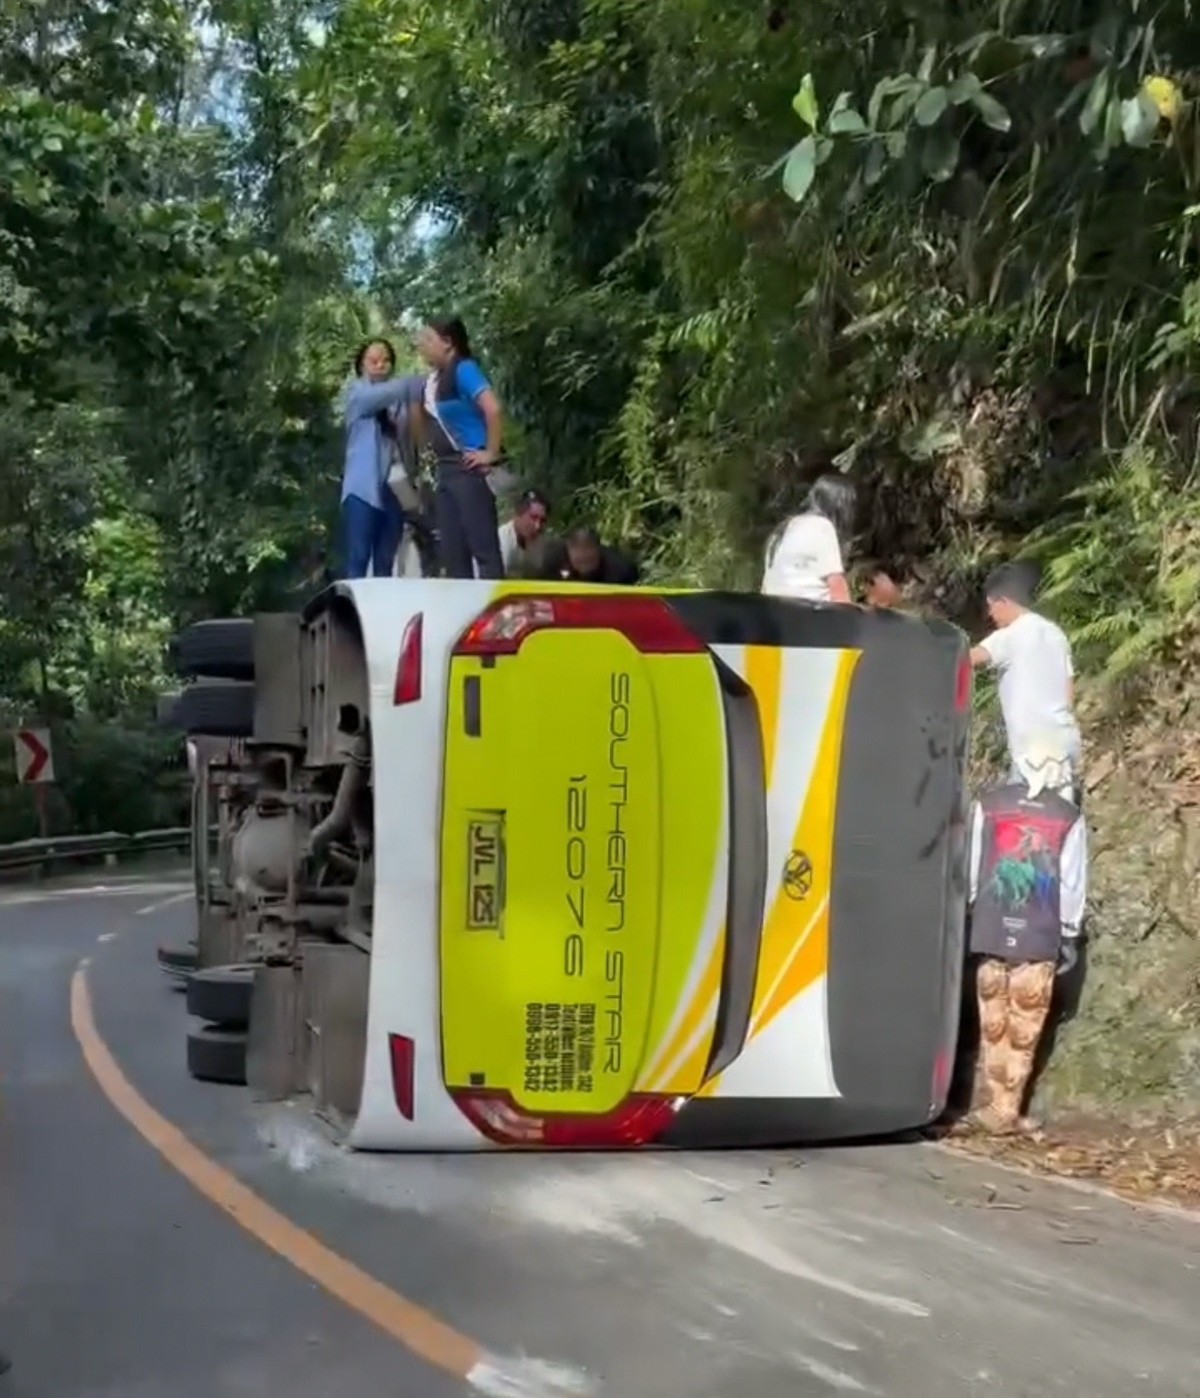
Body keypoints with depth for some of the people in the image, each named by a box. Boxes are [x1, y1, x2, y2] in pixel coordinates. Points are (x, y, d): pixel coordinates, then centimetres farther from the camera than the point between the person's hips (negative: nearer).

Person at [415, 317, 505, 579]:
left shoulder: (463, 369, -10)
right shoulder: (433, 379, 15)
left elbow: (493, 408, -23)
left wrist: (491, 454, -19)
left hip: (469, 469, -9)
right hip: (447, 470, 9)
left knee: (483, 547, -10)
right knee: (452, 551, 8)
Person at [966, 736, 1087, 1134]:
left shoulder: (988, 805, 1)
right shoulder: (1070, 818, -1)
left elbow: (970, 868, 4)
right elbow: (1073, 883, -1)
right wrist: (1070, 936, 7)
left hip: (990, 932, 1)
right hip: (1039, 937, -1)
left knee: (993, 1023, 10)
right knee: (1024, 1028, 4)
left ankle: (999, 1106, 12)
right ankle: (1007, 1110, 4)